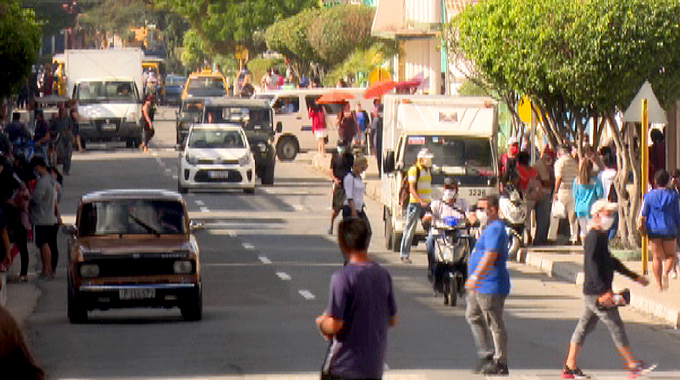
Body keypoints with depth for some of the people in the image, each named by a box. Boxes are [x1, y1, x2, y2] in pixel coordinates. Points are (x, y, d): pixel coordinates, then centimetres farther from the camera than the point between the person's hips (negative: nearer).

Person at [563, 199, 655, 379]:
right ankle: (633, 365, -1)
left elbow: (611, 262, 27)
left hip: (592, 293, 10)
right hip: (595, 293, -10)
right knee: (616, 326, -5)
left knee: (585, 326, 11)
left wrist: (634, 277, 30)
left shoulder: (601, 236, 16)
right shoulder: (593, 238, -16)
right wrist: (603, 291, -32)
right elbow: (592, 266, -25)